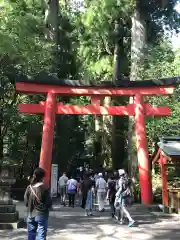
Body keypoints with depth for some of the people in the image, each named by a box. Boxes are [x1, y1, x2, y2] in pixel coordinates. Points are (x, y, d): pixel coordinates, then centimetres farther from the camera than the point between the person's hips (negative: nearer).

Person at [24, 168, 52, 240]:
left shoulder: (29, 187, -5)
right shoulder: (44, 188, -15)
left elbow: (26, 202, 0)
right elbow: (49, 203, -12)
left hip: (30, 215, 4)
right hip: (42, 214, -4)